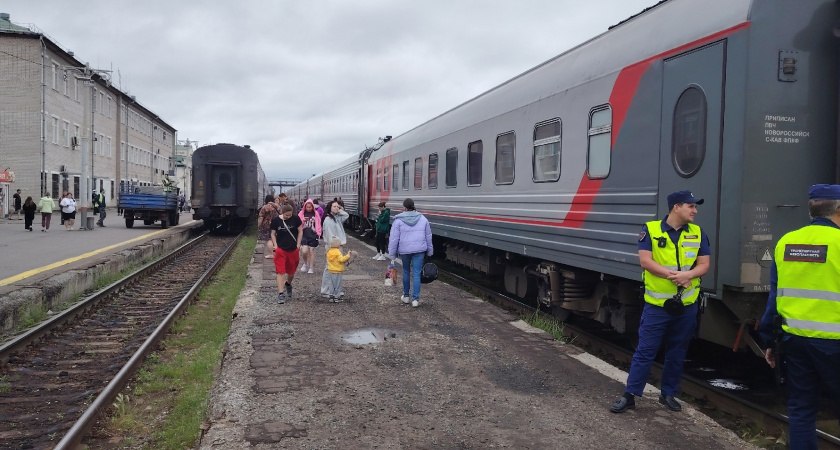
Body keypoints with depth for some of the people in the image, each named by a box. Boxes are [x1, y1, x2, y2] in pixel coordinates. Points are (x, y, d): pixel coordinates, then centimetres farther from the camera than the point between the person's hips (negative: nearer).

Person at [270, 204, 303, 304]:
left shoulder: (295, 219, -6)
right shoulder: (276, 220, -5)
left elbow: (300, 231, 3)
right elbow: (273, 234, 5)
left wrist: (298, 245, -2)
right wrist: (276, 246, -4)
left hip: (293, 249, 1)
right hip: (280, 250, -1)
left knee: (291, 272, 16)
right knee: (280, 272, -8)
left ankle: (288, 284, 46)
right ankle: (281, 294, -7)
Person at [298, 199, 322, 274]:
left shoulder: (316, 214, 2)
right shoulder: (301, 214, 3)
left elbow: (318, 225, 6)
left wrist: (318, 234, 0)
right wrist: (302, 221, -14)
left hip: (313, 235, 0)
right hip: (304, 235, 0)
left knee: (311, 251, 5)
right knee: (304, 251, -12)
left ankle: (311, 268, 17)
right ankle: (305, 264, 17)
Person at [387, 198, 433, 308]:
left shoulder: (398, 220, -7)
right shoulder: (422, 218, 3)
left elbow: (394, 238, -6)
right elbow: (428, 236, 10)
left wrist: (392, 254, 1)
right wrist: (429, 251, 21)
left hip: (404, 250, -1)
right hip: (419, 250, 1)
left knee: (406, 272, 18)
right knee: (416, 274, 2)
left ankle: (406, 296, 28)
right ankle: (415, 299, -1)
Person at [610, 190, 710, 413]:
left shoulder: (698, 233, 4)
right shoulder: (651, 230, -8)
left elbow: (704, 265, 0)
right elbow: (645, 261, -15)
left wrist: (688, 274, -21)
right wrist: (672, 275, -25)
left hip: (686, 306, 4)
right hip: (656, 305, -3)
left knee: (676, 353, 14)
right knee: (645, 351, 0)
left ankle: (669, 394, 29)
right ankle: (629, 395, 7)